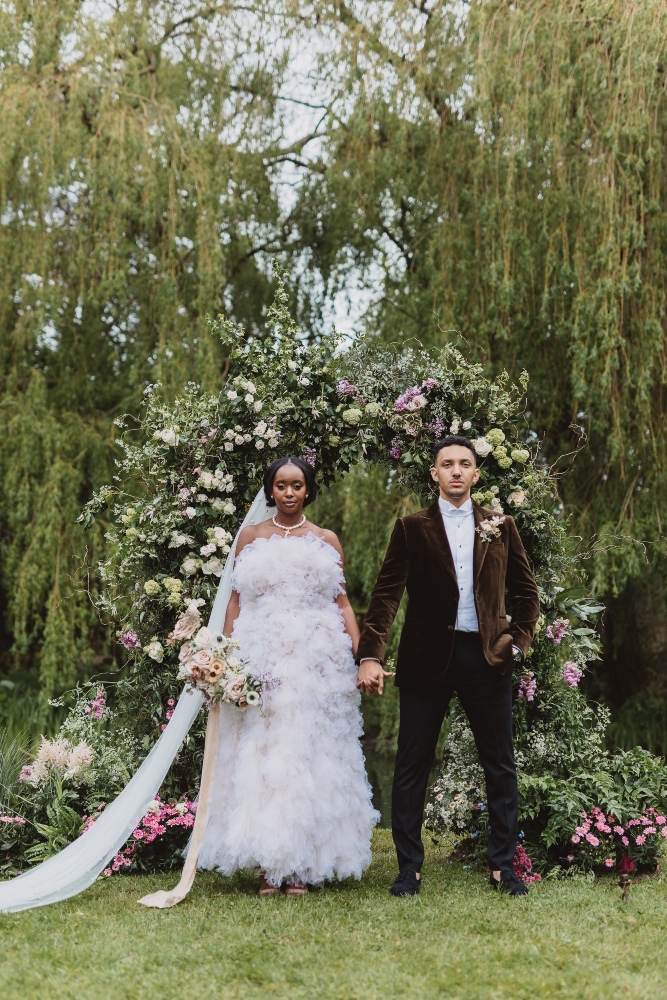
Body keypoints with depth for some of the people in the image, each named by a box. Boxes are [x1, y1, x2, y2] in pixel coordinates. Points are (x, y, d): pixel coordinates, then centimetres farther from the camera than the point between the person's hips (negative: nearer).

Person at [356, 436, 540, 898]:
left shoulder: (501, 526, 8)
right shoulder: (412, 527, 2)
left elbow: (526, 591, 13)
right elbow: (387, 594, -5)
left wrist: (519, 641, 0)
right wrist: (370, 655, -15)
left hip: (487, 657, 2)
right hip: (427, 659, -1)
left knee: (501, 768, 7)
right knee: (412, 767, 3)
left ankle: (503, 867, 19)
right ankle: (410, 868, 14)